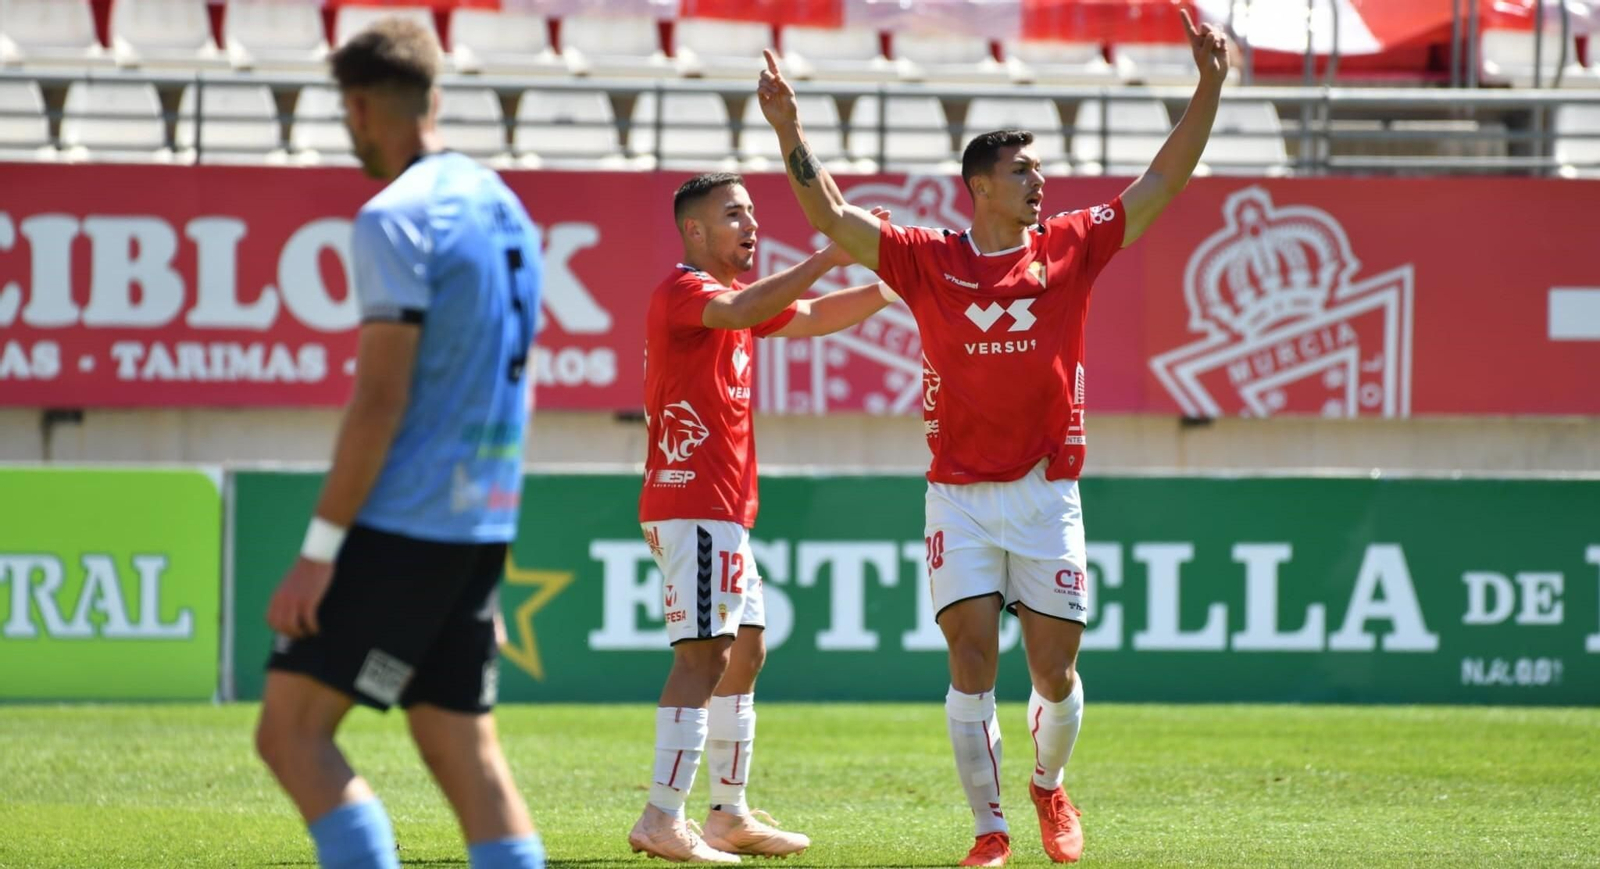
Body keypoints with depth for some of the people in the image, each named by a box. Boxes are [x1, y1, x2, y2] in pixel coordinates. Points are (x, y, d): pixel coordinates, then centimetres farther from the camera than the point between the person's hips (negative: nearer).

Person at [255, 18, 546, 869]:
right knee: (466, 757, 8)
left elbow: (379, 400, -17)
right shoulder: (504, 210, 15)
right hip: (481, 524, 8)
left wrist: (318, 550, -15)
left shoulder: (396, 219, -12)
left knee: (291, 733, -5)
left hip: (402, 527, -8)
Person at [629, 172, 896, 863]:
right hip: (693, 505, -11)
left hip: (725, 511, 11)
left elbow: (814, 316, 23)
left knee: (744, 652, 14)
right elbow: (745, 310, -31)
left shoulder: (730, 295, 19)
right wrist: (833, 255, -33)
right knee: (704, 656, -16)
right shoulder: (682, 290, -11)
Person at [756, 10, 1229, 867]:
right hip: (961, 494, -1)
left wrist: (1208, 88, -4)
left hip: (1049, 491, 1)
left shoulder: (1071, 247, 4)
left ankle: (1049, 784, 31)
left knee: (1054, 670, 2)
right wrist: (789, 130, -15)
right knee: (972, 661, -6)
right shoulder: (929, 259, 0)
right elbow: (833, 217, -4)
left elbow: (1164, 182, 4)